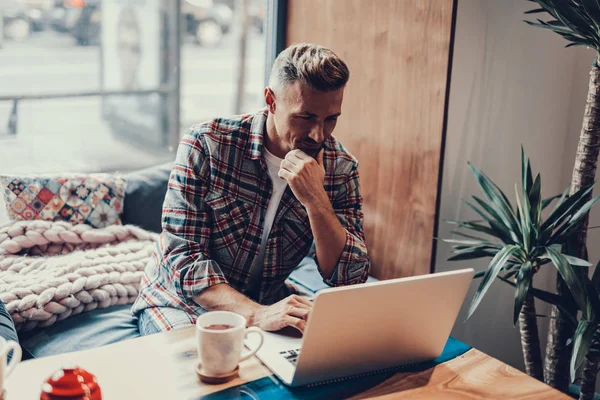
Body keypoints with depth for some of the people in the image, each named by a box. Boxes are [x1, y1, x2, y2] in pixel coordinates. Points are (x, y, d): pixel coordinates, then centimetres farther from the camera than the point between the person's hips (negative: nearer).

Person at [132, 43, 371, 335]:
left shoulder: (340, 168, -8)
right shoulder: (206, 144, -18)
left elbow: (351, 279, -14)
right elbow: (184, 258, -22)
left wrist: (316, 199, -29)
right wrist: (257, 314, -37)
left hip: (267, 301, 4)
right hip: (182, 301, -4)